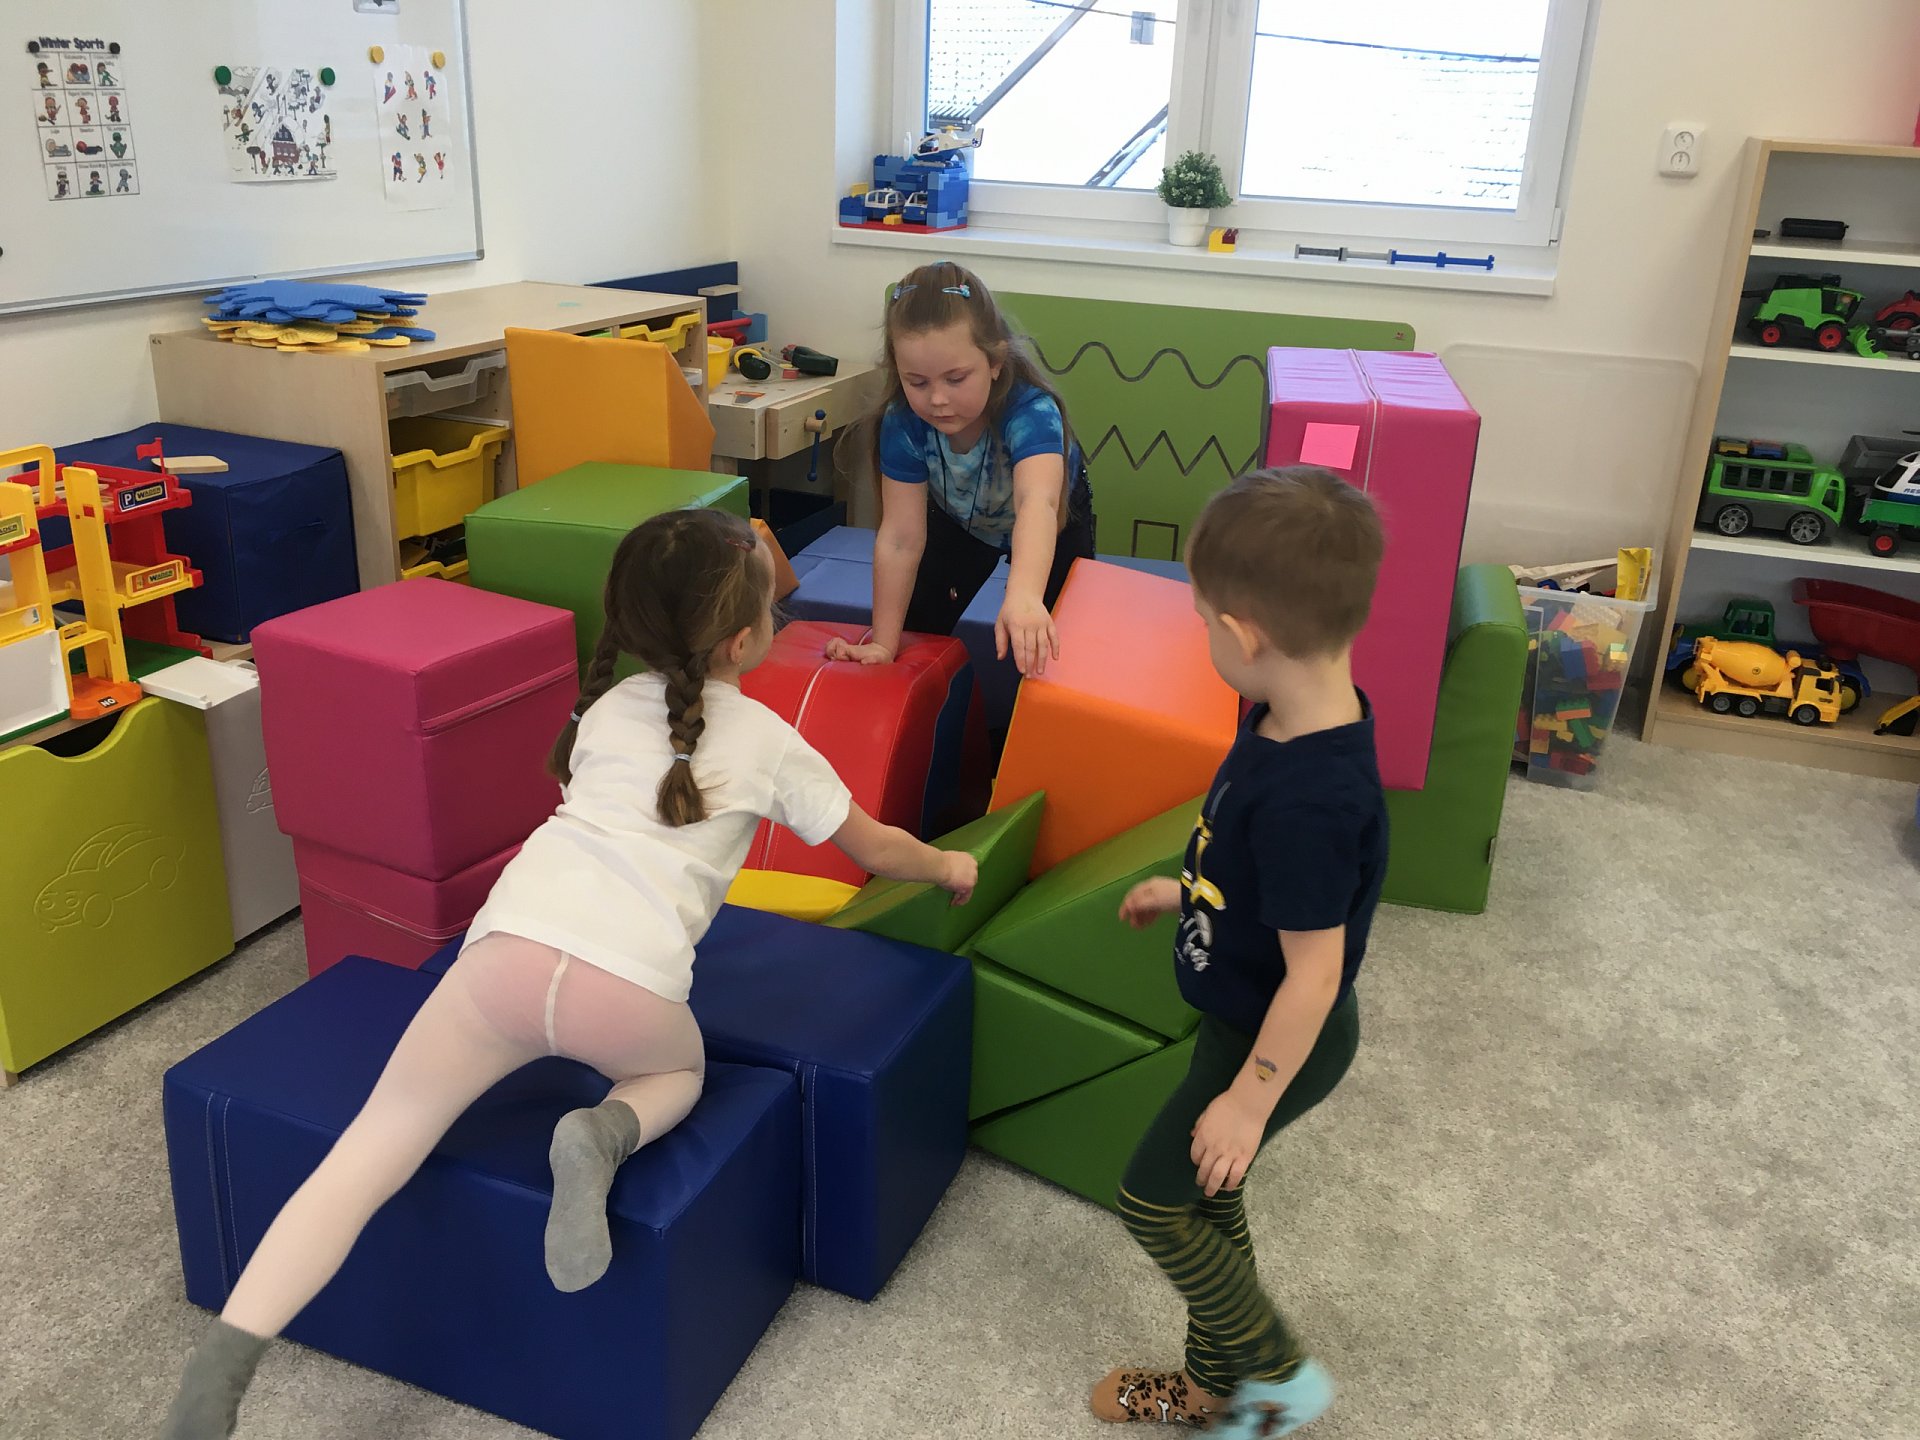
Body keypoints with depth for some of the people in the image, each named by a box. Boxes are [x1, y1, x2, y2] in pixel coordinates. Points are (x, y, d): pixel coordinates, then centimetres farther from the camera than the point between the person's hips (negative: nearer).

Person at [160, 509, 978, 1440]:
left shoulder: (607, 708, 25)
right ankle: (603, 1136, -1)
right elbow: (875, 849, 28)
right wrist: (946, 866, 48)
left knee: (369, 1155, 10)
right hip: (627, 987, -2)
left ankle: (223, 1363, -4)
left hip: (509, 950, 3)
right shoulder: (768, 741, 15)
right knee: (680, 1068, 31)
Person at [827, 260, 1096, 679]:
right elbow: (900, 538, -30)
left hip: (1052, 521, -2)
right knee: (919, 627, -1)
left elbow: (1037, 503, -63)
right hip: (960, 520, 2)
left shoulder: (1032, 412, -45)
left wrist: (1023, 595, -81)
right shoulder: (903, 423, -34)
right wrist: (883, 644, -30)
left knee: (1046, 648, -4)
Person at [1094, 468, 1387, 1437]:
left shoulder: (1310, 796, -37)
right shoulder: (1301, 717, -8)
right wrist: (1187, 891, 19)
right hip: (1243, 1016, 9)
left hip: (1278, 1040, -9)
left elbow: (1313, 973, -28)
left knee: (1154, 1200, 7)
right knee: (1204, 1195, 22)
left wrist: (1250, 1099, -19)